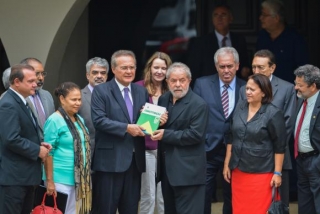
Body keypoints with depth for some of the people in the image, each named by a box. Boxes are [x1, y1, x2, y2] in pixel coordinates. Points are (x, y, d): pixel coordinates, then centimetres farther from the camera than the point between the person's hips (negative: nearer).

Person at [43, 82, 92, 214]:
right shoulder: (54, 120, -10)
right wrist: (50, 181, -15)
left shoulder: (79, 120, 11)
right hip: (61, 180, -7)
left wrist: (86, 177, 16)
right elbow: (48, 152, -12)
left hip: (79, 178, 7)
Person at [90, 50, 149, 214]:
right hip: (110, 160, -5)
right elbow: (99, 120, -15)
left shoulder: (141, 91, 13)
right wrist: (126, 128, -21)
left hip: (135, 159, 6)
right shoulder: (101, 91, -4)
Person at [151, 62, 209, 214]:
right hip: (167, 167, 8)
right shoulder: (163, 99, 11)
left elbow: (196, 134, -20)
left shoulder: (198, 104, -12)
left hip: (187, 171, -8)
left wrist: (166, 135, -20)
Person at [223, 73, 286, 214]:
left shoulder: (273, 114, -11)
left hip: (261, 173, -5)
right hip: (238, 170, 5)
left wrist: (277, 173, -9)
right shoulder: (240, 107, 5)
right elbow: (231, 137, 12)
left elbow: (279, 146, -8)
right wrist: (227, 164, 11)